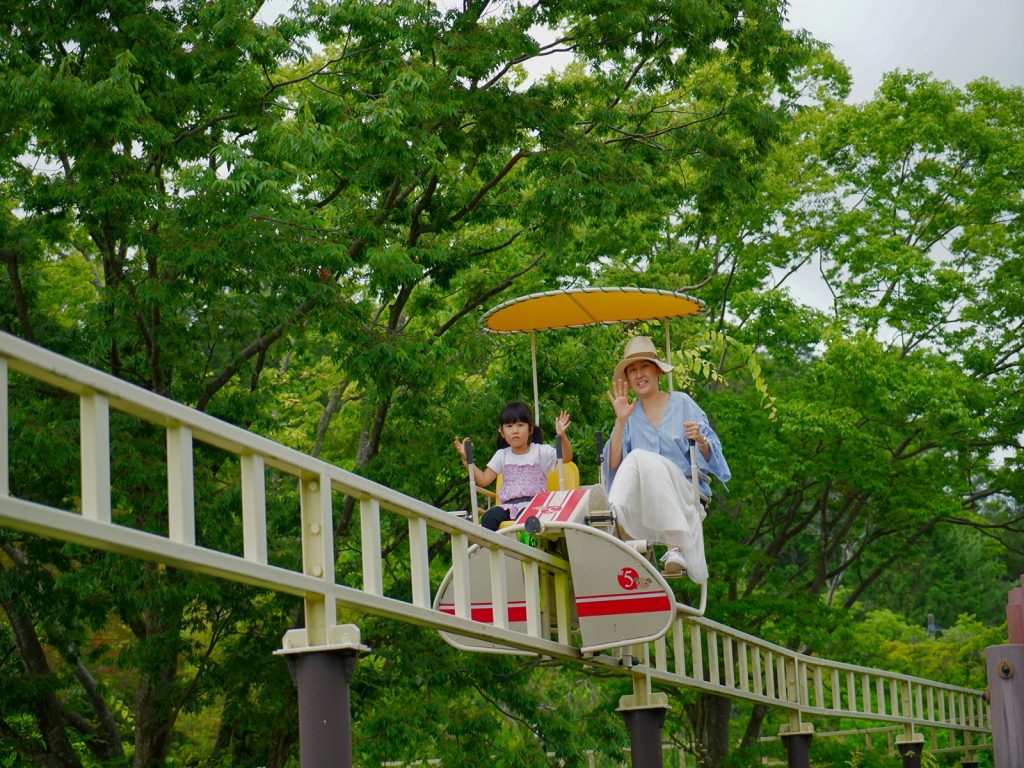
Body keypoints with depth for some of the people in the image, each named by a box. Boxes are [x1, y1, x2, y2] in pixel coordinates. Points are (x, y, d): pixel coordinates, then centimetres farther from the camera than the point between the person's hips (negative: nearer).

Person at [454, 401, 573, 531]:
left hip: (533, 503, -4)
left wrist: (562, 436, -25)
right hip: (508, 505, 4)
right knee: (488, 518, -28)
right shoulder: (502, 456, 15)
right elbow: (483, 480, 13)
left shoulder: (541, 451, 4)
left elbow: (567, 457, -8)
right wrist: (466, 460, 3)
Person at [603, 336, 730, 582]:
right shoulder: (631, 414, 15)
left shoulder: (681, 403, 9)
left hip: (683, 495, -2)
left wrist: (701, 441, -16)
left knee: (643, 460, -33)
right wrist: (620, 421, -5)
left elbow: (709, 456, 6)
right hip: (641, 503, 2)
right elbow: (614, 465, 3)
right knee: (639, 459, -29)